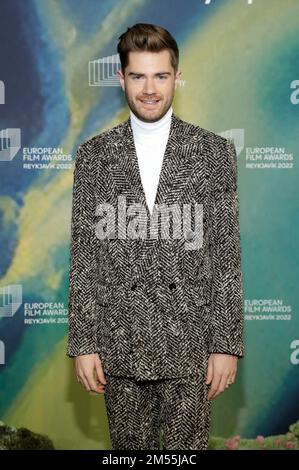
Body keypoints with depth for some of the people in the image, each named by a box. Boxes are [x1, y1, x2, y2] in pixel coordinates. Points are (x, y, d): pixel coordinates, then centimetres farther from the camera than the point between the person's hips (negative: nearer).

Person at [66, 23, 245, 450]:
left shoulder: (215, 151, -1)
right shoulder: (93, 155, 2)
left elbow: (227, 255, -1)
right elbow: (84, 256, 2)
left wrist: (227, 344, -5)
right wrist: (83, 344, -2)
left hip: (191, 343, -1)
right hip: (118, 344, 1)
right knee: (129, 448, 15)